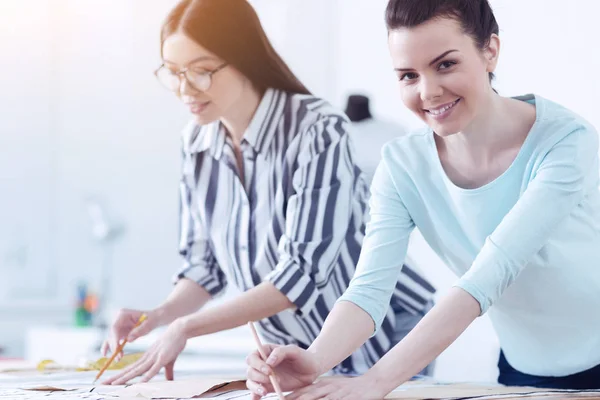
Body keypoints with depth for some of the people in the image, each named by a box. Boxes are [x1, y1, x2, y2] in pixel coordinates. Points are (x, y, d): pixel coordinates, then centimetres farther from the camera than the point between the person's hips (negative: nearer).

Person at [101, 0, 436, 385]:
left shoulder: (317, 129, -22)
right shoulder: (197, 143, -3)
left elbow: (304, 272, -28)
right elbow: (205, 263, 5)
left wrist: (186, 327, -29)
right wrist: (160, 316, -15)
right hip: (294, 354, 5)